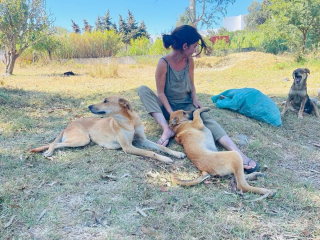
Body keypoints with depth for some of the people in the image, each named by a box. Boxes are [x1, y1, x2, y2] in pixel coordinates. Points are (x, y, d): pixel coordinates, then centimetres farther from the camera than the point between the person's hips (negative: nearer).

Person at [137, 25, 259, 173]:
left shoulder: (189, 61, -5)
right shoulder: (164, 63, -19)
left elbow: (191, 85, 7)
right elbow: (161, 92, -17)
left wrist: (194, 100, -11)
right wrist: (171, 113, -25)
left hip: (187, 107, 2)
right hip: (168, 107, -2)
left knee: (205, 116, -29)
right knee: (142, 89, -24)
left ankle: (237, 153, -46)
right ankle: (167, 130, -37)